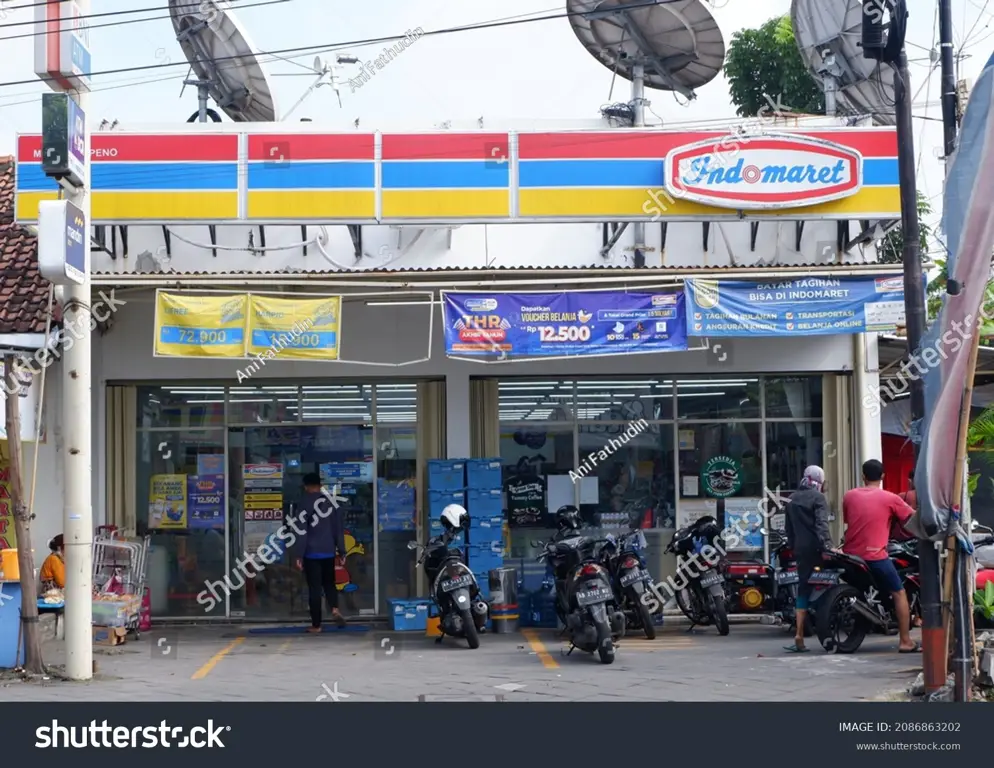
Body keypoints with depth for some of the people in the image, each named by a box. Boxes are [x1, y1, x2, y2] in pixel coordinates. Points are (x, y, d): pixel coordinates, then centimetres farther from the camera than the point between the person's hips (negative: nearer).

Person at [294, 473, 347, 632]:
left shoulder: (305, 503, -8)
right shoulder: (330, 501, 5)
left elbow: (302, 531, -11)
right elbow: (339, 528, 7)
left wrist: (299, 555, -8)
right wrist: (341, 551, 12)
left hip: (312, 552, -4)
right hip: (329, 551, 4)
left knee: (314, 588, 2)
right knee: (329, 583, 19)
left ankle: (316, 625, 4)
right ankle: (335, 609, -7)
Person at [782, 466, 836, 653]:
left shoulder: (792, 500, 16)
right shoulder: (818, 498, -6)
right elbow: (821, 523, -19)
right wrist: (828, 545, -27)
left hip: (800, 550, 6)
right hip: (816, 549, -6)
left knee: (803, 590, 6)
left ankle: (799, 637, -3)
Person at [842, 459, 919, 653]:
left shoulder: (849, 496, 7)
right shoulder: (889, 499, -3)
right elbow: (914, 519, 3)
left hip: (850, 555, 4)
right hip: (875, 556, -4)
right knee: (899, 593, 7)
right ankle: (906, 641, 1)